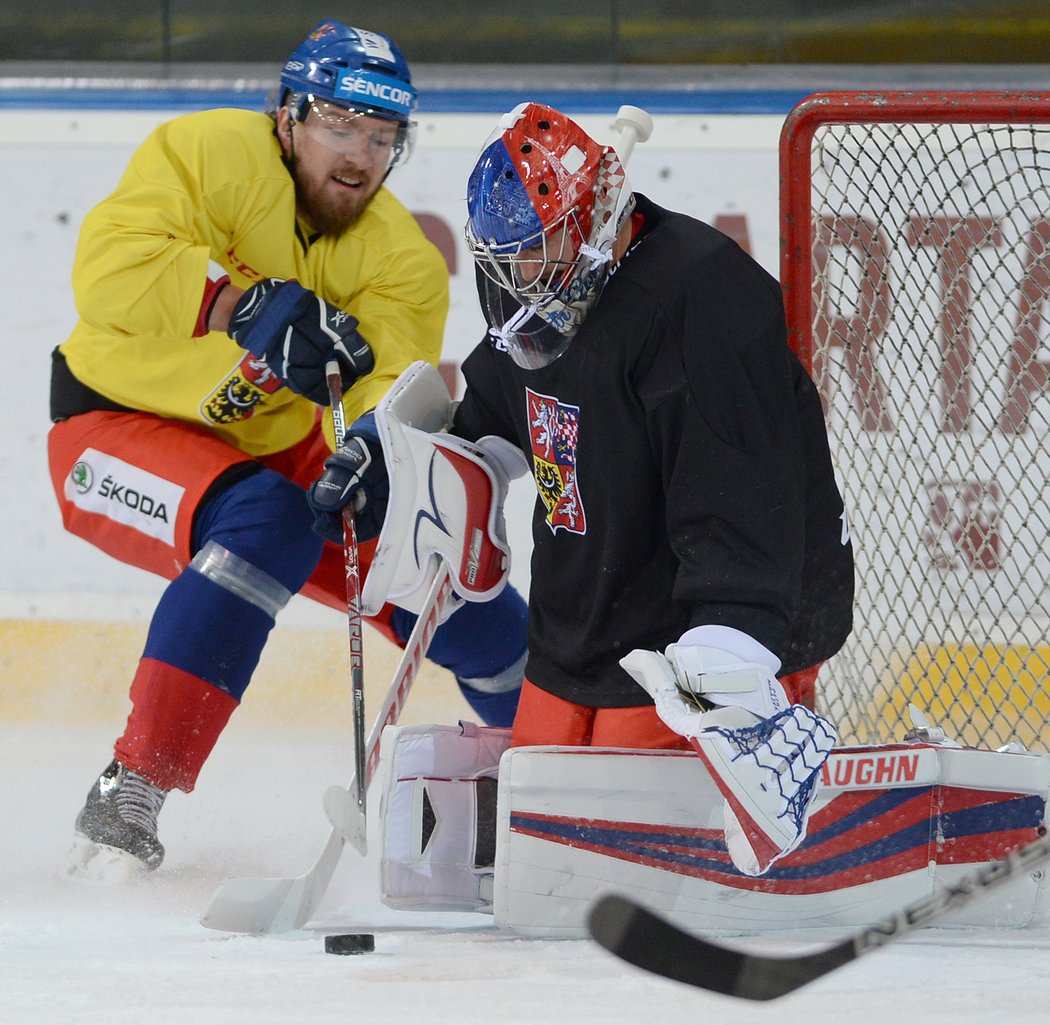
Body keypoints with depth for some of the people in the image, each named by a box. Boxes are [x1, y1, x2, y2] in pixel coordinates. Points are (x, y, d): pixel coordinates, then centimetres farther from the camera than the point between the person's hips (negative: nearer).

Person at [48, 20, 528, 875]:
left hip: (276, 445, 6)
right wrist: (250, 308, -39)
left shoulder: (400, 257, -5)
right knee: (264, 519, -35)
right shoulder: (207, 155, -18)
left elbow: (394, 383, -19)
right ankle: (131, 791, -33)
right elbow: (114, 266, -32)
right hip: (121, 428, -6)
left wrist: (377, 450, -41)